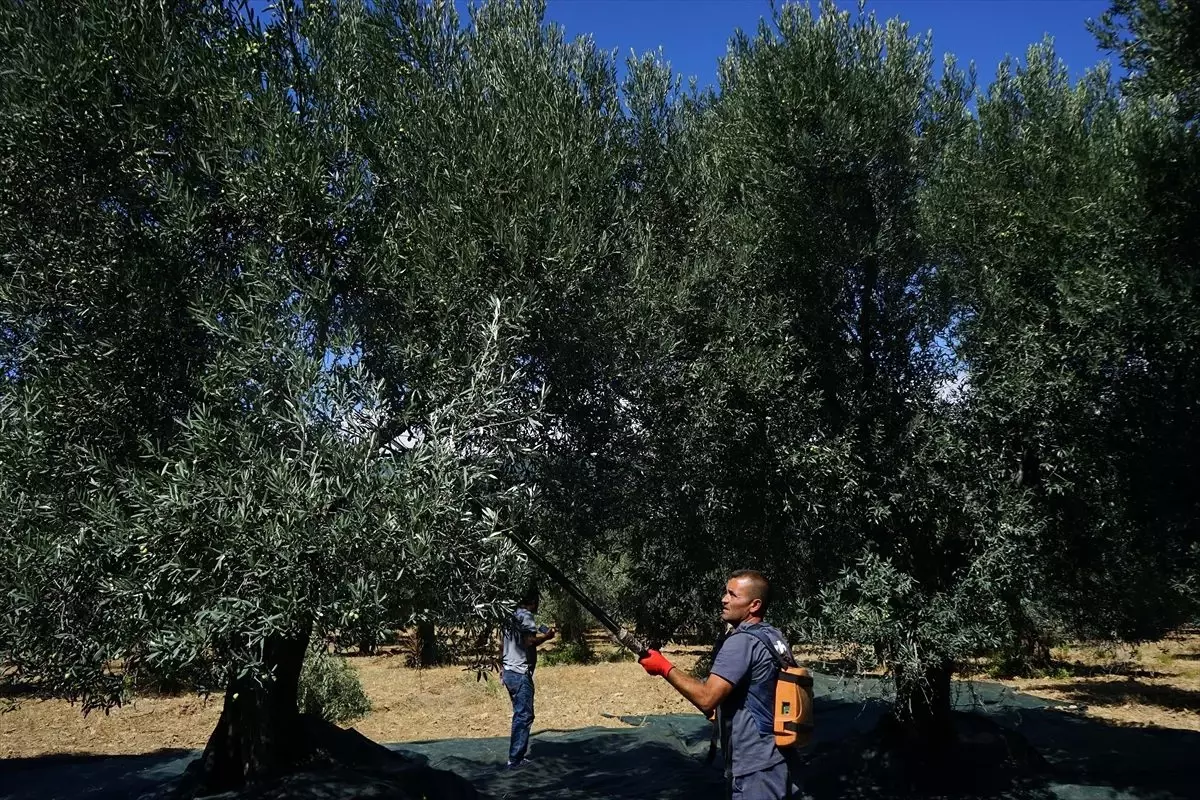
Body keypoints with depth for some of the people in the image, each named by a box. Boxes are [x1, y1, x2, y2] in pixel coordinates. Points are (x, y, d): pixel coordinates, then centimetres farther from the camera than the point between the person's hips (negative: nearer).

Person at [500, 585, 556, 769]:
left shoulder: (512, 615, 15)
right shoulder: (525, 615, -12)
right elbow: (529, 640, -25)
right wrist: (546, 636, -11)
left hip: (510, 671, 9)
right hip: (520, 673, -9)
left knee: (520, 715, 17)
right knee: (524, 716, -5)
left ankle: (517, 757, 20)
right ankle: (515, 760, -5)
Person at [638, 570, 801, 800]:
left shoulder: (741, 642, -19)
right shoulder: (775, 637, 8)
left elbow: (706, 699, -26)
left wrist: (664, 667, -16)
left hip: (755, 768, -9)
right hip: (777, 760, 9)